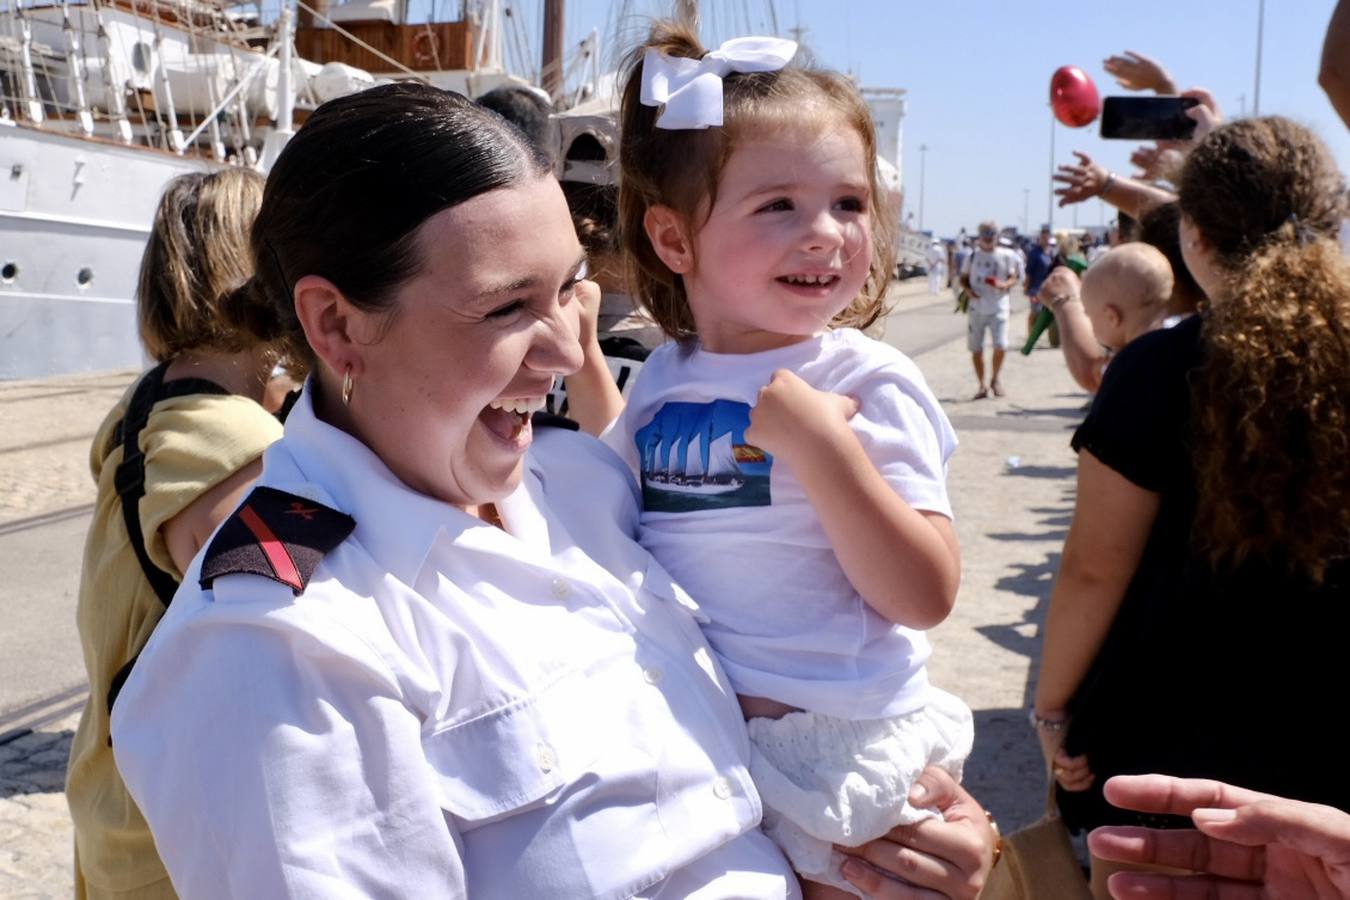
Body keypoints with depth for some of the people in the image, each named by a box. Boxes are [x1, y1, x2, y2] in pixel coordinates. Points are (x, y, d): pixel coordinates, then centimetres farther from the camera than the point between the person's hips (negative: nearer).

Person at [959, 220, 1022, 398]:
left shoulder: (1006, 256, 2)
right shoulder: (973, 256, 6)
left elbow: (1014, 277, 5)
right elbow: (963, 278, 12)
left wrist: (1004, 285, -16)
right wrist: (969, 290, -8)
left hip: (999, 307, -2)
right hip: (977, 308, 2)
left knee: (1001, 345, -14)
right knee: (976, 348, 4)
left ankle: (995, 379, 13)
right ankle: (982, 386, 19)